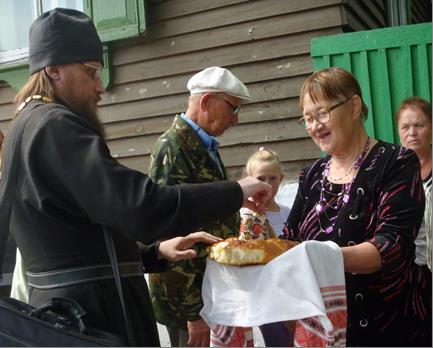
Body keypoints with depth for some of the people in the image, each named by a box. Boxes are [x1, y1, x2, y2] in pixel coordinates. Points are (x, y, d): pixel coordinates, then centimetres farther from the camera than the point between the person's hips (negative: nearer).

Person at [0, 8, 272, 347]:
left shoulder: (32, 128, 17)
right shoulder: (54, 127, -17)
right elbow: (140, 206, -29)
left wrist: (156, 251, 9)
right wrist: (236, 191, -17)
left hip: (71, 308, 10)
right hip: (88, 314, -10)